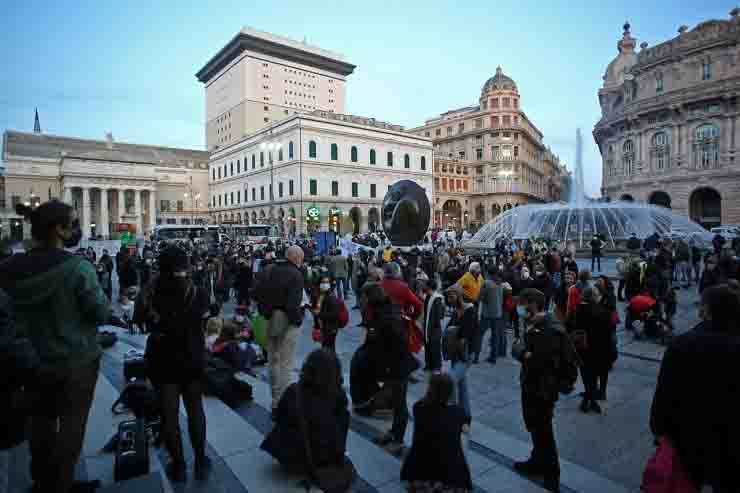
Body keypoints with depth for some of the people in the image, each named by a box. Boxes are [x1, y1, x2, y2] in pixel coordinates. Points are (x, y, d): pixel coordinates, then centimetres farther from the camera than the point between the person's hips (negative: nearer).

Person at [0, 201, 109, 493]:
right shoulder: (78, 268, -24)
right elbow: (102, 313, -17)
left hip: (34, 361, 6)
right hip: (76, 361, -6)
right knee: (71, 425, 11)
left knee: (41, 422, 23)